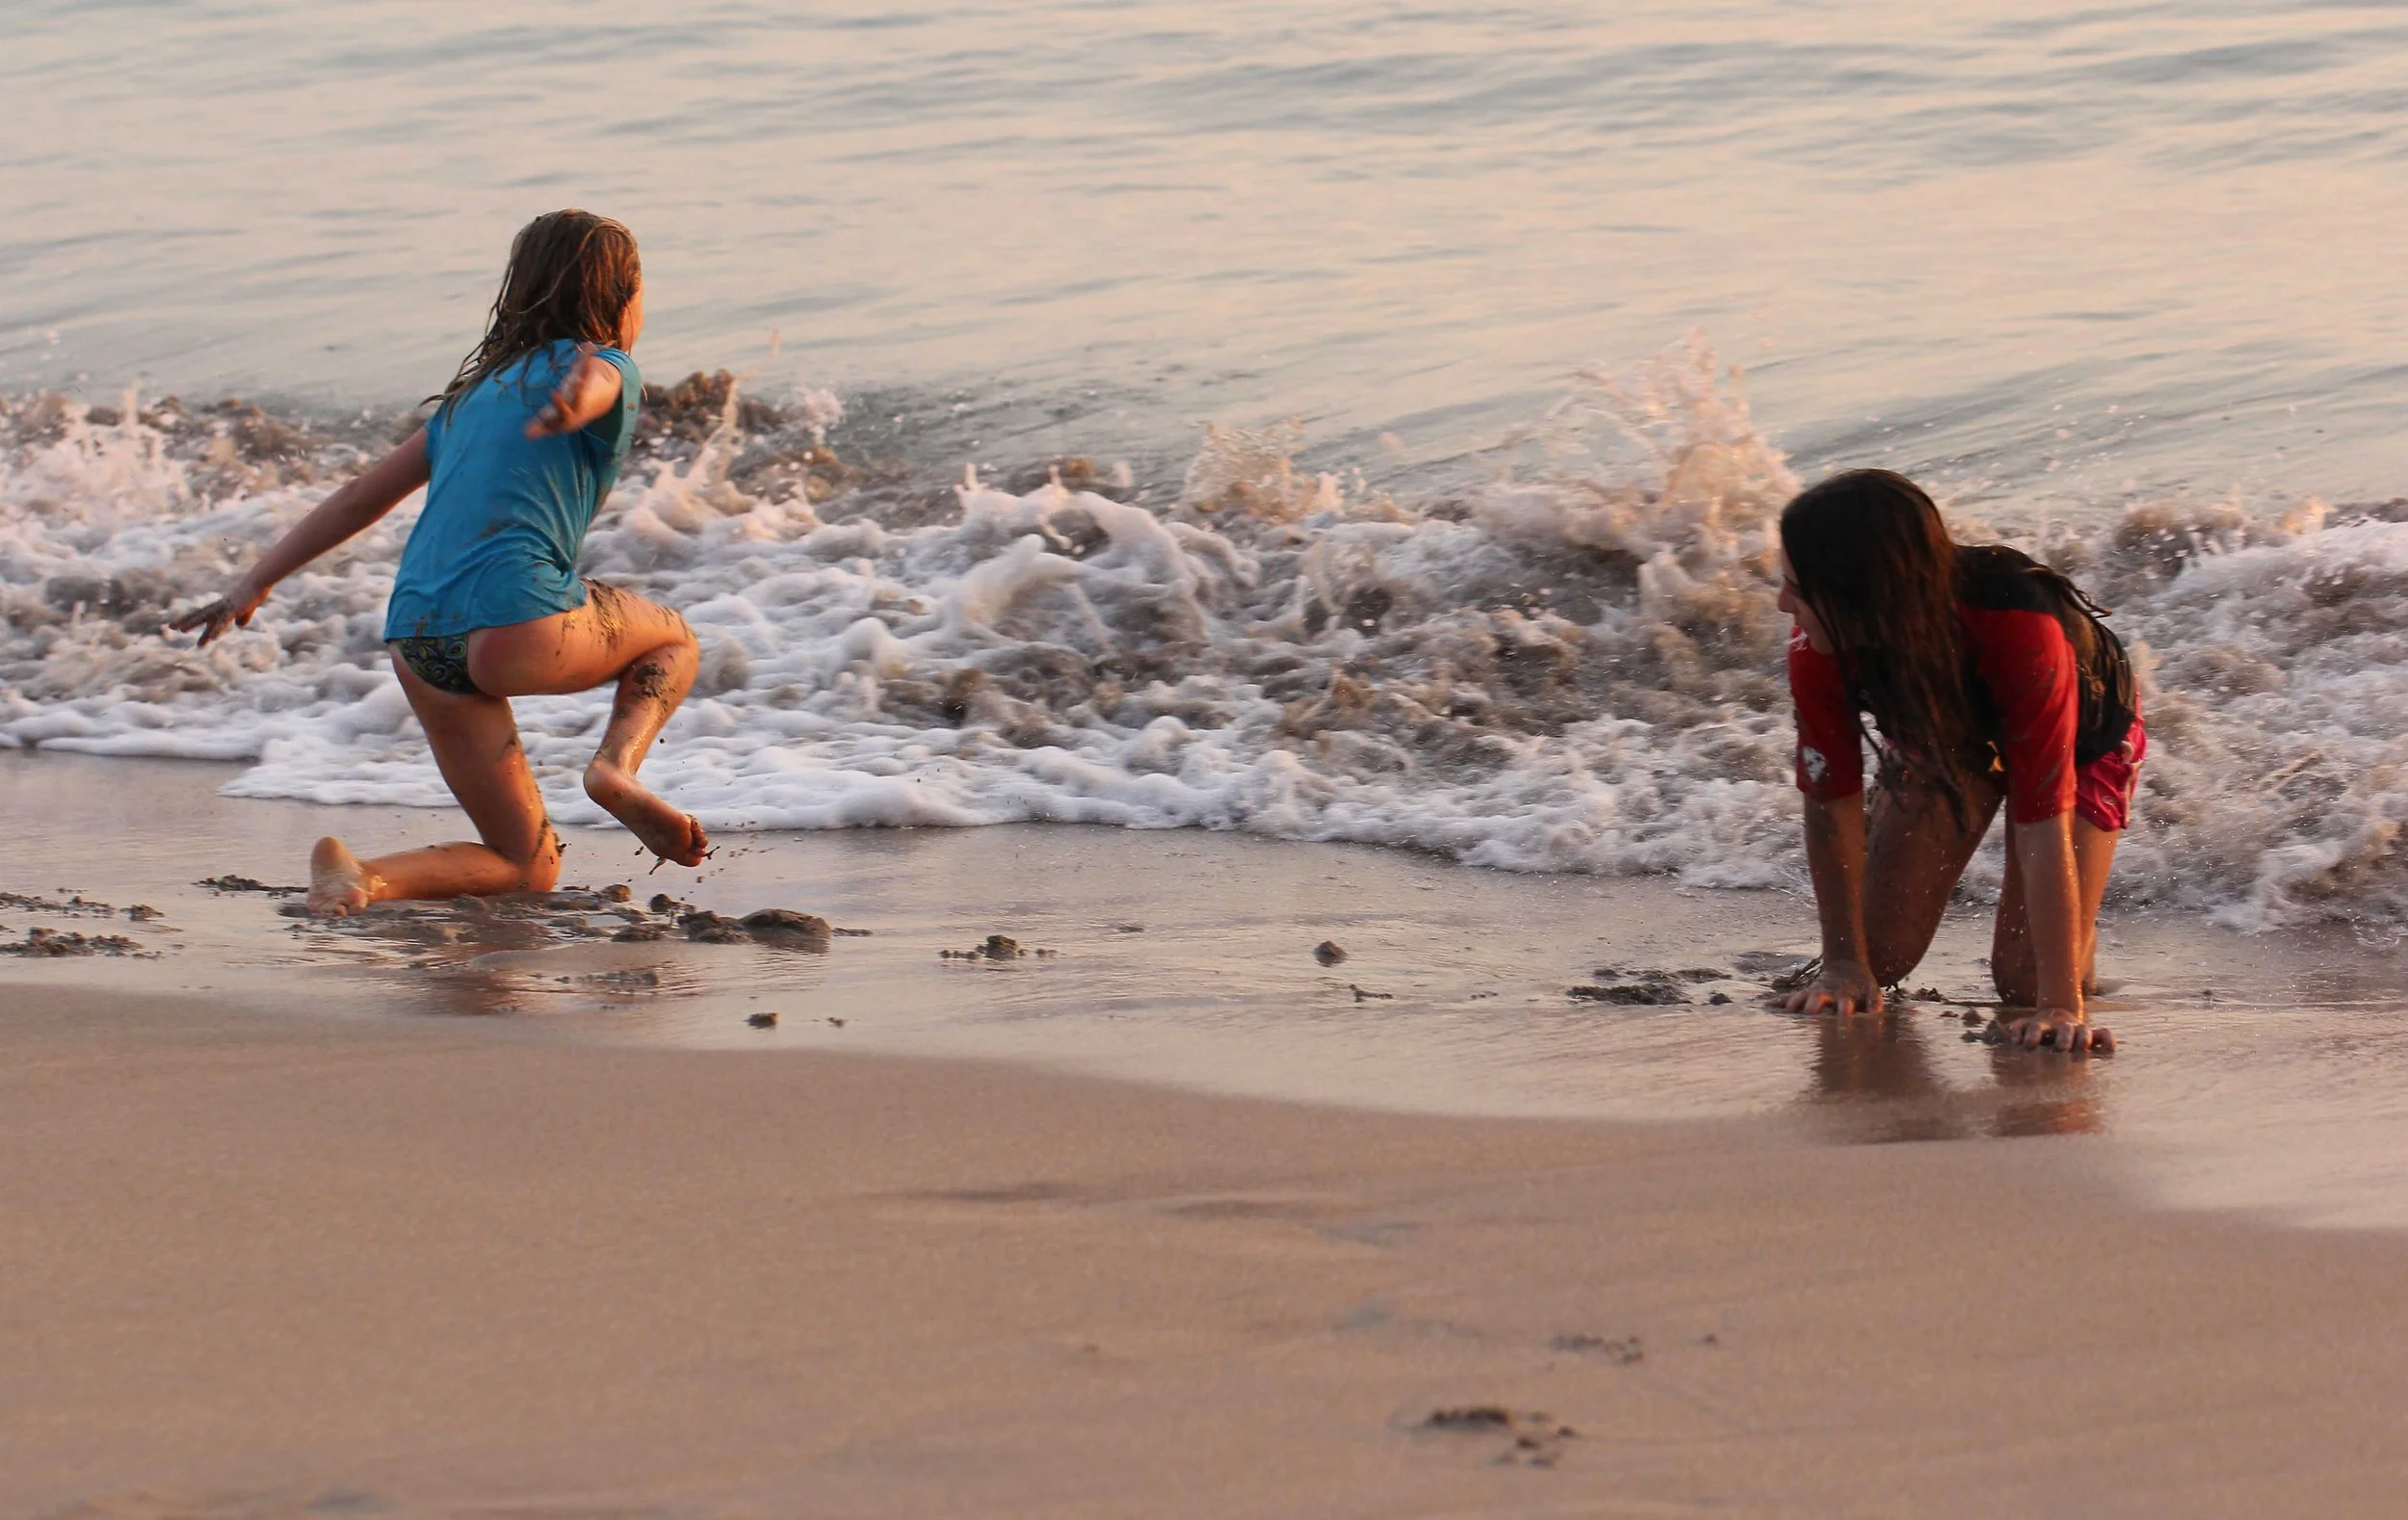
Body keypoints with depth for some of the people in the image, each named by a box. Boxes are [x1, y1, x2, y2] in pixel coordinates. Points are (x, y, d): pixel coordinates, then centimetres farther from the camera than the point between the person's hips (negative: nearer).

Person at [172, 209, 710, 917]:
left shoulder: (476, 391, 28)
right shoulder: (606, 365, 7)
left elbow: (358, 498, 26)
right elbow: (593, 378, -20)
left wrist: (253, 584, 28)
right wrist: (576, 403, -44)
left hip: (418, 643, 6)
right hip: (516, 618, -6)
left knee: (527, 866, 15)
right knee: (673, 640, 26)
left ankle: (364, 877, -12)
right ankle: (617, 764, -3)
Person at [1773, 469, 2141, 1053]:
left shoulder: (2023, 630, -45)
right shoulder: (1818, 649, -34)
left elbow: (2044, 827, -45)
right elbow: (1831, 802, -22)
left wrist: (2061, 1003, -46)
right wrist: (1843, 964, -18)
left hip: (2081, 735, -3)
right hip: (1942, 727, 3)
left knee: (2024, 980, -11)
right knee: (1882, 954, -2)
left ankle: (2077, 928, 22)